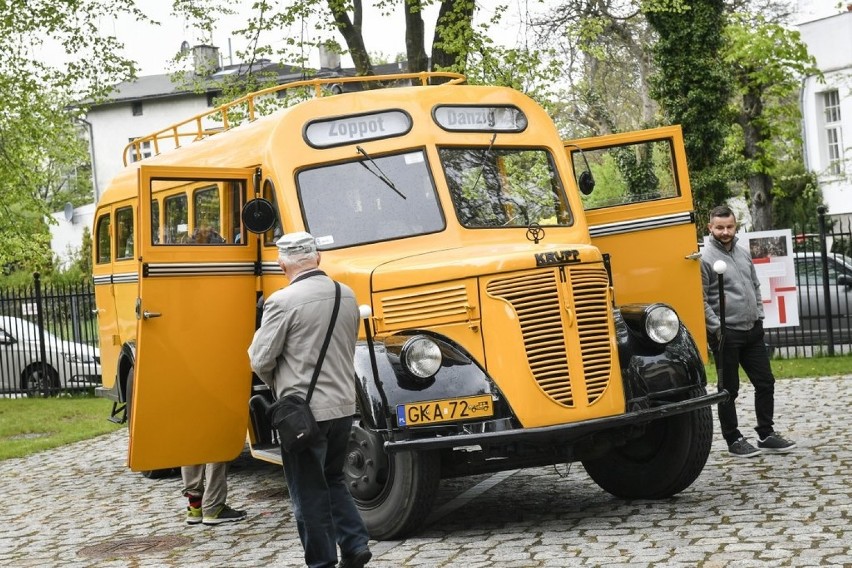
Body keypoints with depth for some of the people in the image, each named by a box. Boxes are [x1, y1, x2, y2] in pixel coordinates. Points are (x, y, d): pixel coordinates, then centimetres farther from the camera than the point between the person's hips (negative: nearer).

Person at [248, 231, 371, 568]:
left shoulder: (282, 301, -15)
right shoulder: (347, 296, 5)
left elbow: (261, 360, -11)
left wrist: (279, 387, 8)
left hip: (303, 412, -6)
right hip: (343, 406, 6)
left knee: (309, 493, 7)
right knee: (332, 480, 23)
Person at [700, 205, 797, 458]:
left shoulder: (743, 253, 11)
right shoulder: (705, 258, -11)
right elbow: (701, 300, -13)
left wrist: (759, 316, 11)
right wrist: (717, 329, -16)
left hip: (753, 330, 7)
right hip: (726, 334, -7)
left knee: (765, 382, 9)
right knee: (729, 389, 3)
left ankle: (766, 435, 19)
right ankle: (733, 440, 13)